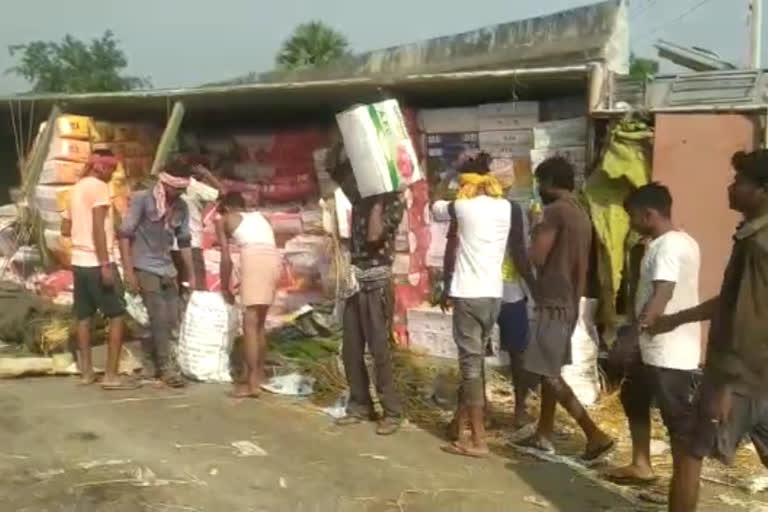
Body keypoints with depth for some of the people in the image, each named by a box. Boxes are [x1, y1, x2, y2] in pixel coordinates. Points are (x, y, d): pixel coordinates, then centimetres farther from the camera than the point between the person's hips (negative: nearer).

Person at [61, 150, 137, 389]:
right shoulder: (98, 187, -11)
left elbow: (65, 229, 19)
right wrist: (105, 264, -22)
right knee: (117, 316, -3)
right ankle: (111, 376, -5)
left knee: (84, 317, 11)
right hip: (97, 262, -9)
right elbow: (98, 228, -20)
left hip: (79, 261, 9)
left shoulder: (76, 188, 16)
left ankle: (87, 372, 16)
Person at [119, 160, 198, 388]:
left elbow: (184, 242, 11)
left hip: (167, 269, 6)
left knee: (172, 319, 5)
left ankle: (152, 365, 18)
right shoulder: (142, 199, -11)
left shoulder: (181, 207, 4)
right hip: (145, 268, -6)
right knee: (159, 319, -10)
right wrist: (128, 270, -16)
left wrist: (191, 275, 11)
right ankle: (167, 368, -2)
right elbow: (125, 234, -12)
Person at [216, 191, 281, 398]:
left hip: (255, 261, -6)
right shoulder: (259, 217, 33)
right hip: (274, 261, 6)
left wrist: (225, 288, 26)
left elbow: (226, 258, 15)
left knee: (249, 324, -5)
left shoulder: (224, 220, 18)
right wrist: (241, 283, 39)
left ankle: (252, 383, -9)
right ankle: (259, 374, 27)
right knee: (258, 323, 19)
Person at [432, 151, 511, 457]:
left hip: (469, 295, -6)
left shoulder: (463, 207, -8)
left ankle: (478, 441, -2)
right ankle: (461, 420, 30)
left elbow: (436, 209, 13)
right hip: (494, 294, 6)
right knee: (473, 360, 17)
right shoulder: (505, 207, 7)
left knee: (471, 363, -3)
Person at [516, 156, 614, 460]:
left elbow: (537, 258, -19)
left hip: (554, 303, -9)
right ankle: (544, 434, 23)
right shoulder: (581, 213, 13)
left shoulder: (555, 210, -15)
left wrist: (536, 235, 0)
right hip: (569, 302, 9)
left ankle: (596, 435, -8)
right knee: (550, 370, 15)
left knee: (548, 374, -6)